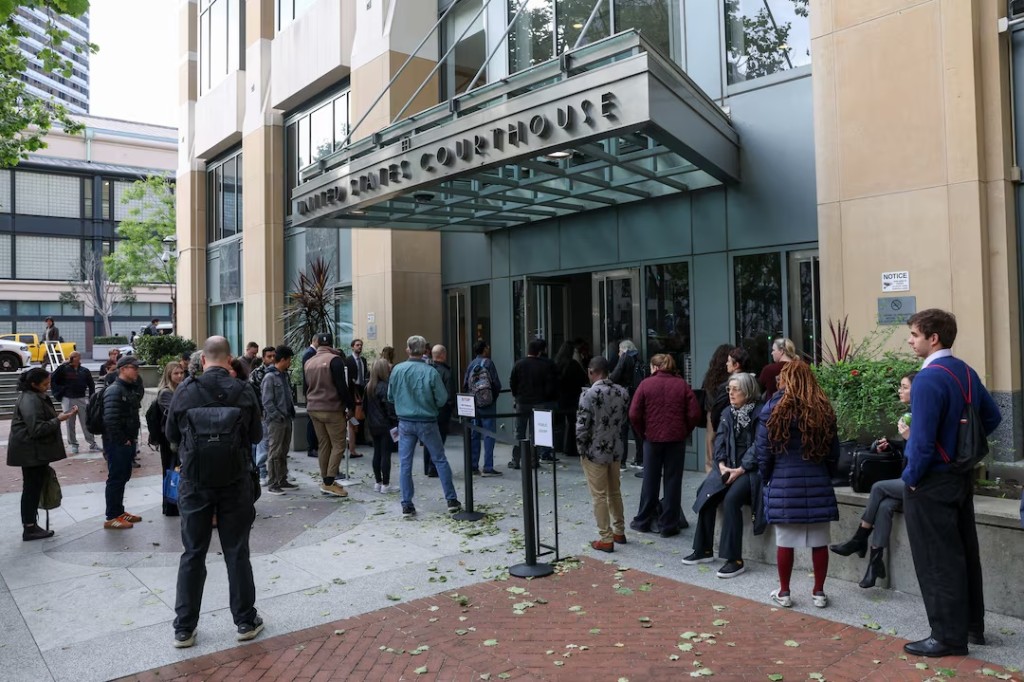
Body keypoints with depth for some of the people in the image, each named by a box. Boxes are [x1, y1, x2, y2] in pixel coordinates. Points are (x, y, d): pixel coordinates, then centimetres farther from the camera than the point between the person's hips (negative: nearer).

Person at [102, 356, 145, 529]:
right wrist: (122, 440, -18)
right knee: (116, 479, -3)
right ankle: (112, 518, 5)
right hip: (117, 443, -9)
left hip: (128, 441, 9)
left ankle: (119, 511, 28)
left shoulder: (131, 388, 12)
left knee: (123, 477, 17)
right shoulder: (114, 390, -17)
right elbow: (110, 419, -25)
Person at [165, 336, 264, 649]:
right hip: (235, 482, 0)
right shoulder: (243, 391, -9)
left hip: (195, 482, 1)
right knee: (237, 553, 10)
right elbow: (256, 435, 1)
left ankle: (184, 629, 20)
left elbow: (172, 436, 4)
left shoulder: (184, 392, -8)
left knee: (193, 555, 11)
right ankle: (245, 621, 21)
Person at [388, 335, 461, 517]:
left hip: (405, 422, 2)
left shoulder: (397, 369, -7)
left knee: (404, 463, 8)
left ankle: (407, 505, 9)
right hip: (427, 422, -1)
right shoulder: (430, 372, -14)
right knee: (440, 460, 10)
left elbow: (390, 397, 4)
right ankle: (452, 500, 15)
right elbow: (442, 400, -9)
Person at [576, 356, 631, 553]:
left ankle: (606, 539, 8)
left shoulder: (589, 394, -18)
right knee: (615, 492, 19)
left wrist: (581, 448, -5)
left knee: (599, 496, 3)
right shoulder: (622, 392, 0)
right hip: (616, 449, 6)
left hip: (595, 452, -6)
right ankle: (619, 531, 30)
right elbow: (624, 419, 7)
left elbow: (582, 426, -18)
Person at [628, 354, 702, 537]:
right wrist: (685, 432, 6)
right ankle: (668, 525, 10)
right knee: (673, 481, 7)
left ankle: (643, 521, 22)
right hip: (677, 439, 0)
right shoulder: (682, 384, 0)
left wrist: (642, 433, 5)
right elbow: (694, 414, -7)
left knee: (650, 480, 12)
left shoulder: (645, 384, -3)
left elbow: (634, 415, -9)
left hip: (652, 438, 0)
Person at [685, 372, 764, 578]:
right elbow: (720, 441, 9)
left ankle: (735, 560, -20)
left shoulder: (760, 412, -8)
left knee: (731, 498, -28)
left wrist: (740, 470, -18)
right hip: (728, 466, 6)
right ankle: (704, 550, 4)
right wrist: (722, 465, -7)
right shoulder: (727, 413, 11)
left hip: (750, 469, -6)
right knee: (706, 495, -12)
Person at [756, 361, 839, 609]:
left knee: (785, 542, 5)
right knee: (819, 542, 10)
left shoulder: (772, 409, -5)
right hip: (818, 484, 3)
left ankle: (784, 592, 16)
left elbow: (763, 453, -4)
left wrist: (767, 479, 10)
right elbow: (834, 452, 9)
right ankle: (819, 592, 20)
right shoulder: (823, 410, 4)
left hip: (783, 484, -2)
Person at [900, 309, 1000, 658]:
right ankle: (972, 627, 32)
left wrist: (911, 477, -12)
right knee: (965, 553, 19)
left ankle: (949, 637, 12)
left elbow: (923, 440, -25)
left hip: (931, 484, -9)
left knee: (938, 562, 2)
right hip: (962, 478, 9)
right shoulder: (966, 372, 5)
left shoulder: (928, 378, -23)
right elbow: (992, 417, 17)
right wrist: (964, 446, 14)